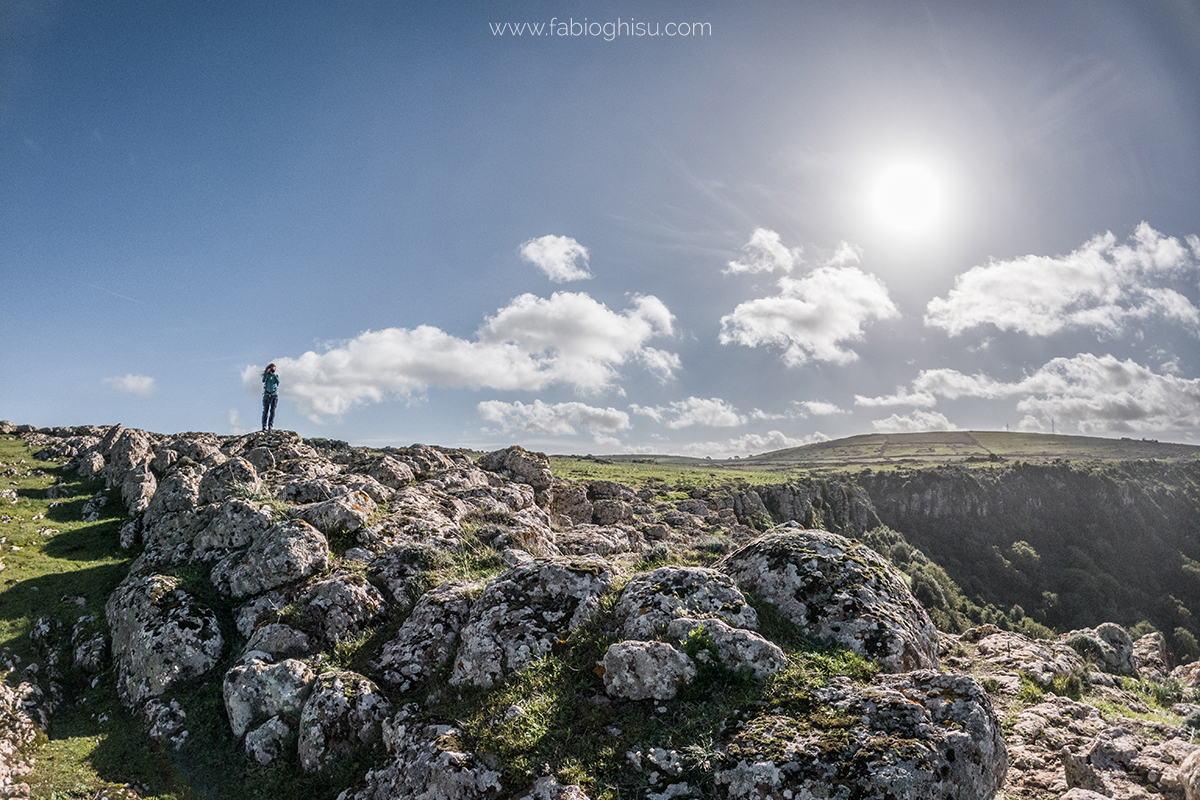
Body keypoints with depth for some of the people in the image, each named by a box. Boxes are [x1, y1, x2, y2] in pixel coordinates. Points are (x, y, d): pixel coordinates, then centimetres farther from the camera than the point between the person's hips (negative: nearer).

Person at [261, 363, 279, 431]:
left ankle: (271, 426, -7)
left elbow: (278, 381, -8)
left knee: (272, 411, -6)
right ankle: (264, 426, -2)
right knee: (265, 410, -3)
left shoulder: (276, 376, 11)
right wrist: (268, 373, -16)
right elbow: (263, 380, -11)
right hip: (266, 394, 0)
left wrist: (274, 374, -14)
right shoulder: (266, 375, 8)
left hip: (274, 395, 0)